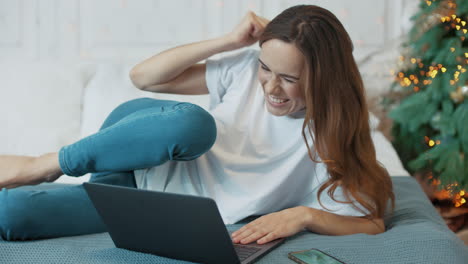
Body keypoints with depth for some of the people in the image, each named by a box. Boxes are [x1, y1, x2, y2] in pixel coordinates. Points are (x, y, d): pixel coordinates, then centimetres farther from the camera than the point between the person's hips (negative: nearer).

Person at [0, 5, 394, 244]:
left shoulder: (332, 140, -14)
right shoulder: (248, 69, -8)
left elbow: (372, 224, -14)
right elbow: (143, 77, -4)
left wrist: (305, 215, -32)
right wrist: (230, 41, -14)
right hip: (142, 167, 3)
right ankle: (46, 166, -18)